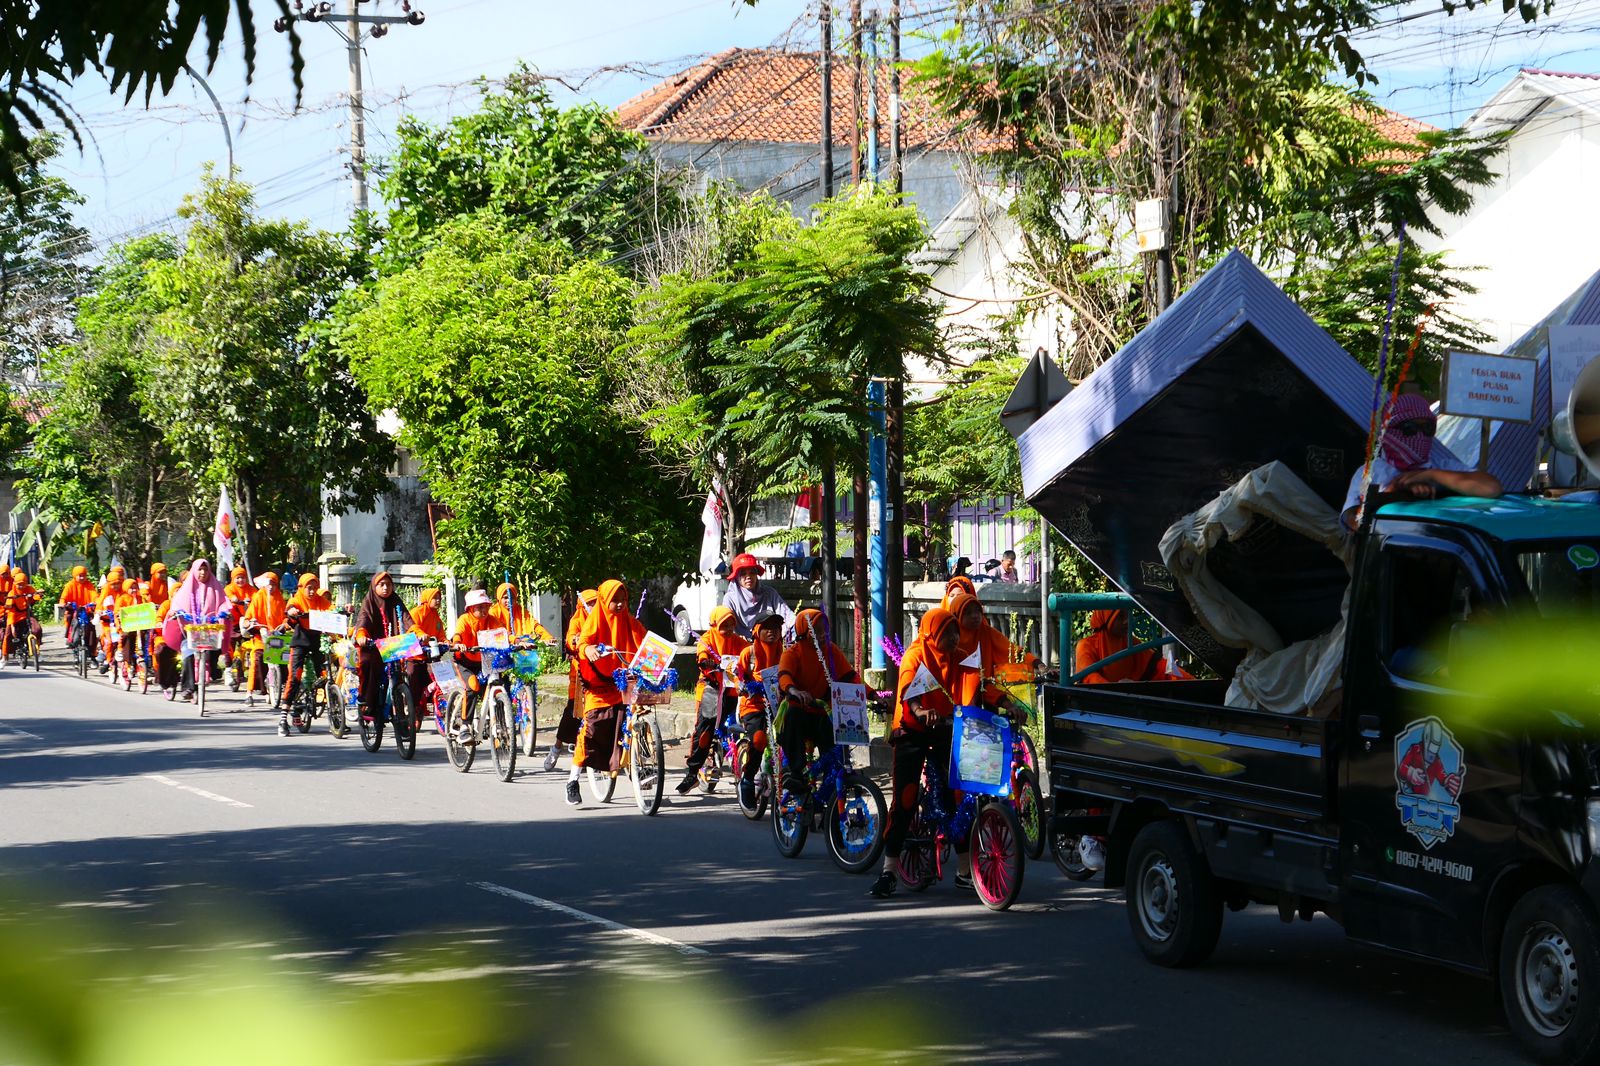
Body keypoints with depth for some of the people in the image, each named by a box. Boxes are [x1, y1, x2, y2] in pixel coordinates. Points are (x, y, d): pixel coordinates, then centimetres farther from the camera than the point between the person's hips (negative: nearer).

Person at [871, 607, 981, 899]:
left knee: (961, 794, -2)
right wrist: (920, 712, -48)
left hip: (946, 730, 4)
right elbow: (908, 688, -27)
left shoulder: (959, 659, 7)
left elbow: (972, 686, -8)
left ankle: (965, 870, 8)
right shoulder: (916, 655, -9)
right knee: (905, 798, -10)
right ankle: (888, 872, -6)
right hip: (913, 731, -4)